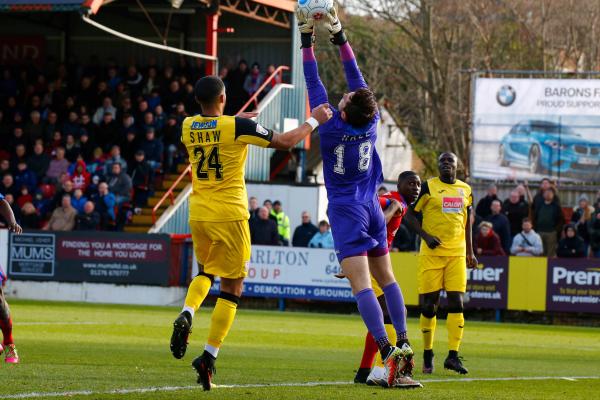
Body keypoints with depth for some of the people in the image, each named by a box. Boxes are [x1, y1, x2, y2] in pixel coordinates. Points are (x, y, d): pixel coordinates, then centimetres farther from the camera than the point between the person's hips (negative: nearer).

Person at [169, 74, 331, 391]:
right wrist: (314, 120, 11)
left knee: (205, 272, 27)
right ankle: (209, 356, -6)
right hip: (230, 215, -5)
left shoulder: (188, 127, 2)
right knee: (231, 288, 3)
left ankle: (186, 314, -3)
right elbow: (286, 141, -3)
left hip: (198, 214, 5)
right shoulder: (236, 127, -12)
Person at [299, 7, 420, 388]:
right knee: (386, 277, 16)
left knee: (361, 283, -13)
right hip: (372, 209, 5)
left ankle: (388, 351, -27)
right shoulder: (372, 124, -4)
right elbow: (357, 77, 4)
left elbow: (314, 83, -8)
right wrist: (339, 35, 8)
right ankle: (402, 343, 9)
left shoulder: (332, 126, -14)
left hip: (346, 212, -5)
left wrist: (307, 39, -1)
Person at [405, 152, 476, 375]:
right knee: (429, 305, 0)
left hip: (457, 254, 3)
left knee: (456, 303, -6)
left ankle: (453, 355, -6)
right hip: (431, 254, -3)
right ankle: (427, 354, 13)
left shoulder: (465, 190, 12)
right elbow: (410, 215, -1)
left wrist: (470, 252, 19)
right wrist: (426, 236, -14)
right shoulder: (428, 187, -1)